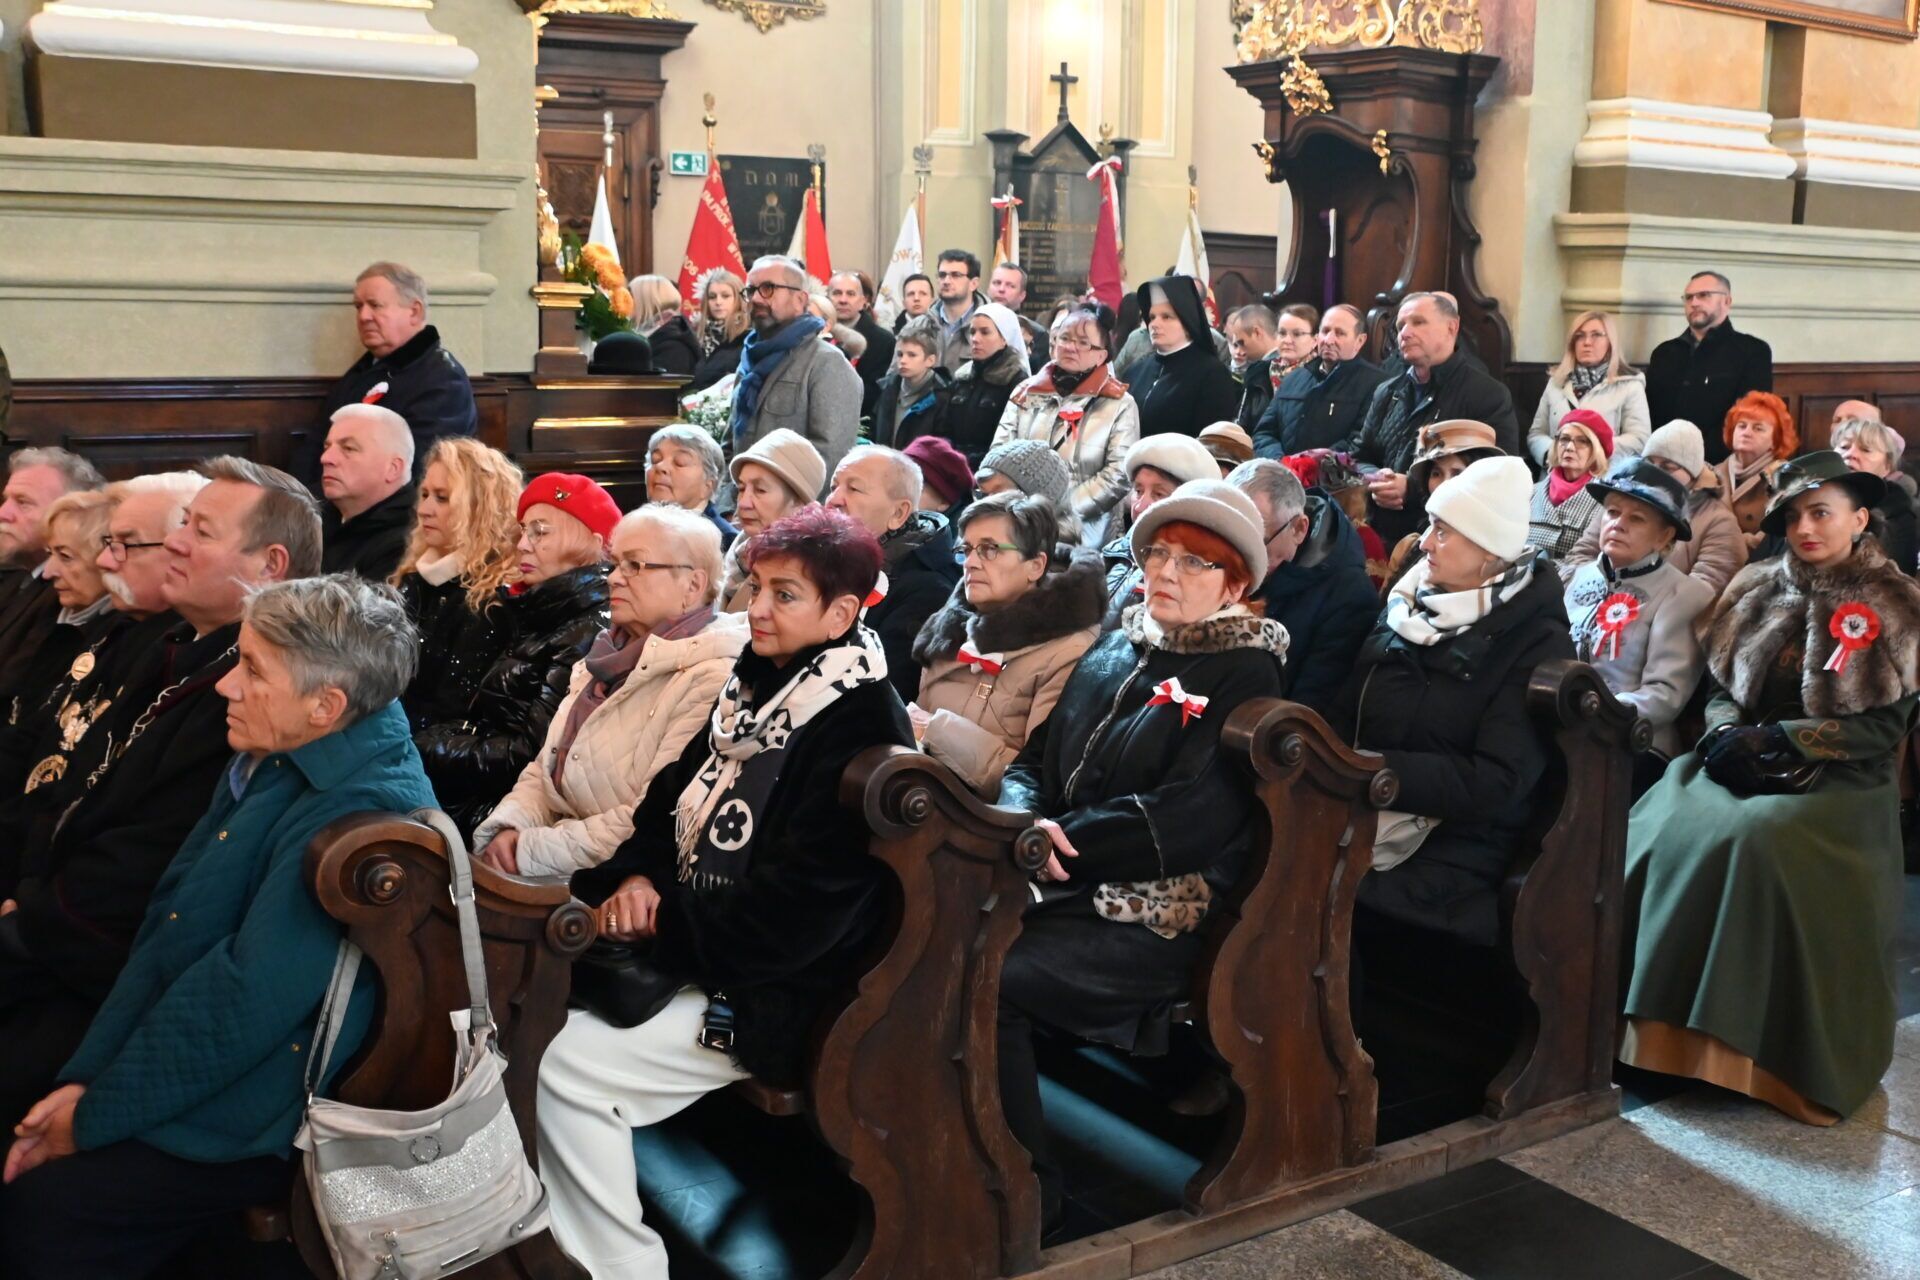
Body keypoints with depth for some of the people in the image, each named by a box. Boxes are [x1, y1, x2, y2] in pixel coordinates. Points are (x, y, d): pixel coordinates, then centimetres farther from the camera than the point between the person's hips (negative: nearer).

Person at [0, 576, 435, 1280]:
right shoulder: (267, 762, 5)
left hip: (245, 1126, -9)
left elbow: (244, 1002, -25)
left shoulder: (363, 812, -26)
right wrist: (82, 1078, -1)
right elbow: (168, 926, 6)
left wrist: (95, 1115, -14)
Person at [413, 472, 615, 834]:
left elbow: (531, 751, -18)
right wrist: (410, 743, -1)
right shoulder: (540, 612, 14)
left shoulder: (591, 633, -14)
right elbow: (483, 719, 13)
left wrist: (417, 752, -12)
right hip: (478, 790, 8)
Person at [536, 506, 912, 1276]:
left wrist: (658, 929, -18)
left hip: (766, 994, -9)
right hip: (693, 948, 9)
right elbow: (676, 797, 15)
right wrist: (636, 878, -5)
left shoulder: (864, 729, -17)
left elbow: (800, 905, -22)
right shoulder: (756, 686, 10)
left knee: (564, 1064, -20)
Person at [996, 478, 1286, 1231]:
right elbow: (1035, 758, 13)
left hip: (1153, 920, -6)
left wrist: (1059, 840, -17)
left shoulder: (1245, 674, -4)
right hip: (1065, 889, 7)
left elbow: (1189, 820, -15)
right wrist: (1025, 817, -10)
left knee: (988, 981, -25)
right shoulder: (1114, 650, 16)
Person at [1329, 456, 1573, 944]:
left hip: (1445, 866, -5)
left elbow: (1492, 785, -14)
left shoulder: (1537, 643, -5)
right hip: (1357, 834, 5)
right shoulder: (1407, 606, 13)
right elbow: (1345, 716, 8)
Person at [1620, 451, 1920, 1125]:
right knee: (1667, 828, -25)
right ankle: (1667, 1025, -20)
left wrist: (1778, 739, -14)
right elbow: (1720, 684, 14)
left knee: (1756, 840, -34)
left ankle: (1765, 1050, -24)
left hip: (1837, 783, -4)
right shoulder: (1758, 588, 12)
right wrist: (1727, 733, -9)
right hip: (1745, 765, 4)